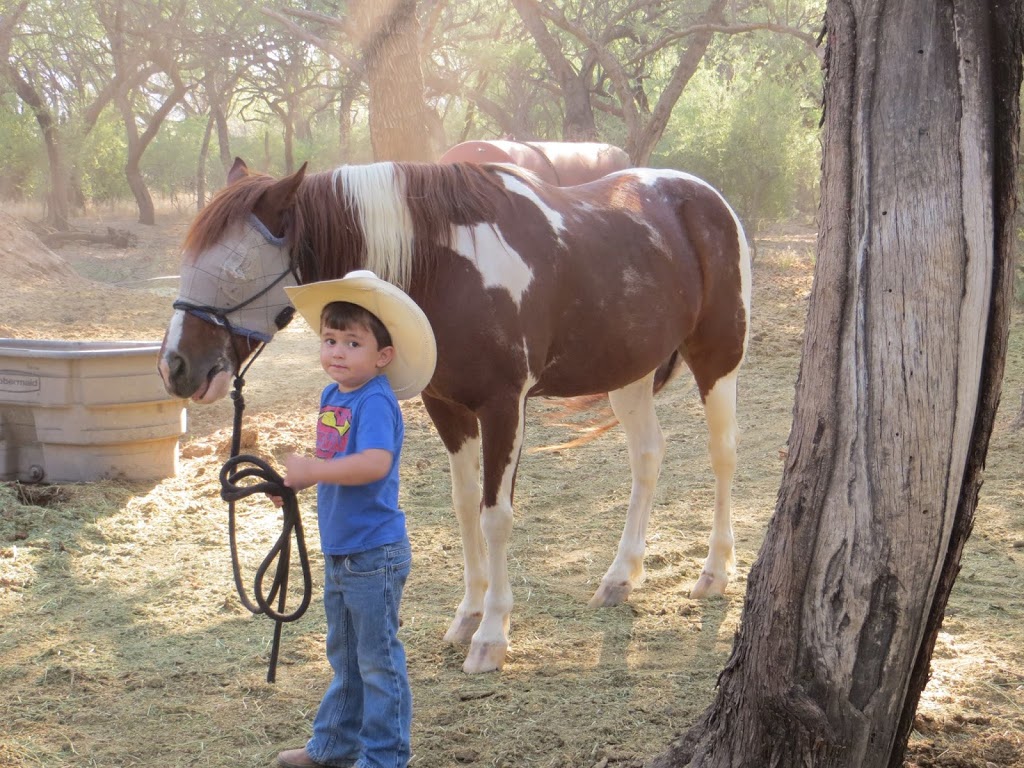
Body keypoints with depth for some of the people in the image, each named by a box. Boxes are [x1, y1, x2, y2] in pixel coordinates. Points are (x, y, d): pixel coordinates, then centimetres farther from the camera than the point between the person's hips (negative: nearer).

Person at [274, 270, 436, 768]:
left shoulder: (376, 401, -21)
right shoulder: (332, 396, 6)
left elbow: (375, 463, -36)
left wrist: (311, 471, -30)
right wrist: (295, 479, 1)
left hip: (374, 553, -9)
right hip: (339, 552, 9)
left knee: (377, 659, 3)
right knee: (344, 654, 22)